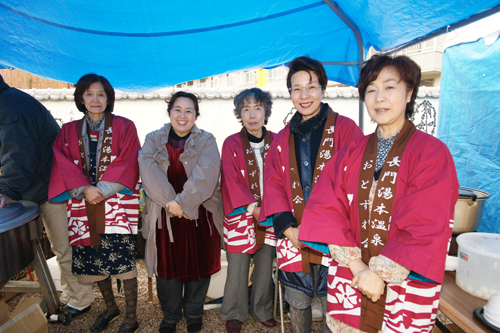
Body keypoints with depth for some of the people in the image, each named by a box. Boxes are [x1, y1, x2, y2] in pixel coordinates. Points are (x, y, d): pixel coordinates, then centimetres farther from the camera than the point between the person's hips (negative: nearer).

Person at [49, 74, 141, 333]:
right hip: (84, 207, 4)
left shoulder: (124, 127, 2)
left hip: (118, 204, -3)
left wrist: (102, 189, -16)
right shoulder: (69, 131, 11)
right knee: (94, 260, 13)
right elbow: (63, 165, 2)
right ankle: (110, 308, 36)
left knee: (123, 260, -2)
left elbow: (127, 164, -7)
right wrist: (84, 189, -14)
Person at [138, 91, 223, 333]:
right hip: (164, 216, 1)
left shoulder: (206, 141, 1)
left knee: (198, 264, 10)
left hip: (199, 215, -1)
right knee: (167, 265, 12)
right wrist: (170, 202, -19)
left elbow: (205, 176, -14)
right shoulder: (153, 140, 7)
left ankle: (194, 313, 34)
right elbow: (149, 171, -9)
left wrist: (182, 202, -21)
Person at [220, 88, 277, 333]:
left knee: (265, 265, 13)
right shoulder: (231, 144, -2)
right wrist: (253, 207, -17)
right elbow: (231, 180, -8)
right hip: (240, 215, -2)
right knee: (237, 268, 4)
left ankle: (262, 310, 34)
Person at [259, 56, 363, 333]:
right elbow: (273, 185, 5)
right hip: (293, 238, 4)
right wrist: (288, 229, -8)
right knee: (297, 302, 17)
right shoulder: (282, 138, 10)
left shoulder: (345, 129, -3)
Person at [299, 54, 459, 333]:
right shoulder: (351, 154, 3)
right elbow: (326, 210, -6)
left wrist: (379, 273, -16)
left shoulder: (433, 153, -7)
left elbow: (426, 229, -15)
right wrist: (359, 267, -15)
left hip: (404, 289, -3)